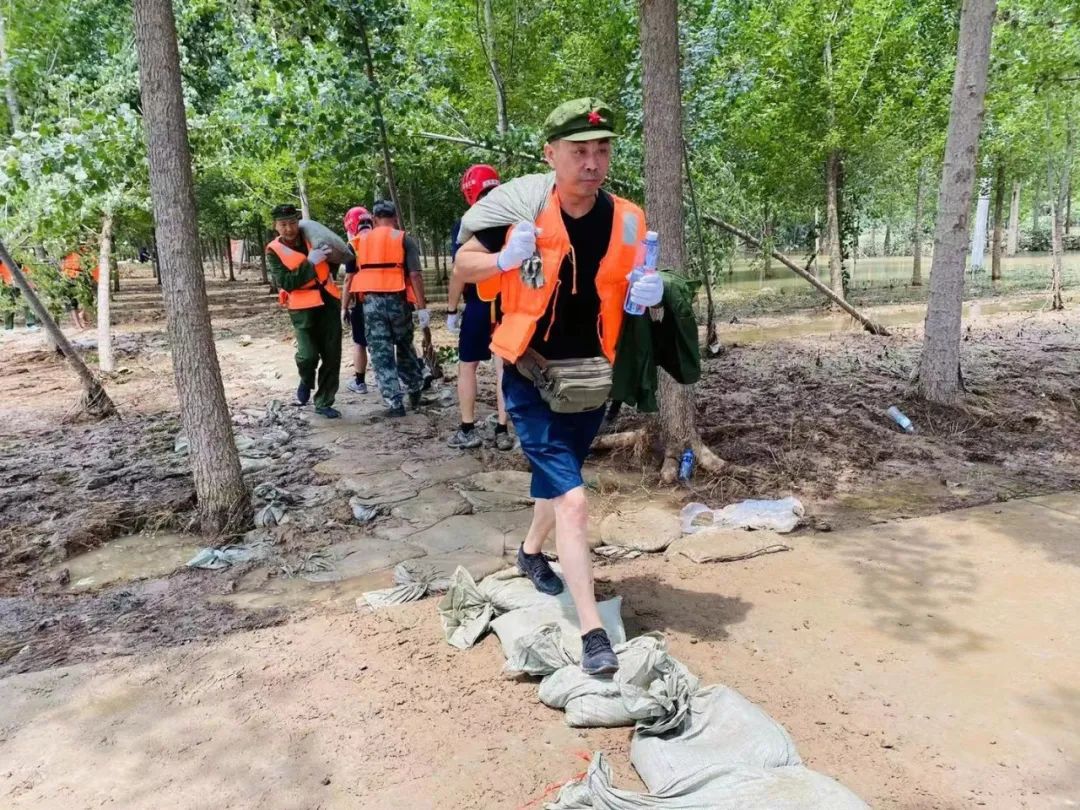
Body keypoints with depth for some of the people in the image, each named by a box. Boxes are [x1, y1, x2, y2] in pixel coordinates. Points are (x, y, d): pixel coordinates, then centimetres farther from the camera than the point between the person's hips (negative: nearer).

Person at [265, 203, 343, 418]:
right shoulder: (274, 251, -4)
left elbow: (334, 252, 24)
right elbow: (286, 283, -16)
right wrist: (309, 263, -20)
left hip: (328, 301, 4)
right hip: (303, 307, -4)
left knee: (332, 356, 3)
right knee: (308, 354, -17)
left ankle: (324, 403, 16)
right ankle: (306, 382, 19)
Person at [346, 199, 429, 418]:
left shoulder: (360, 241, 9)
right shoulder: (404, 239, 0)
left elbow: (350, 276, 9)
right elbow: (415, 275, -9)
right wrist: (422, 307, -8)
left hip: (371, 302, 1)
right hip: (398, 301, 0)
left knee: (381, 354, 5)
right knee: (405, 348, 19)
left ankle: (395, 403, 2)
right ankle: (415, 392, 30)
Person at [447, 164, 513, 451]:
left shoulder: (466, 225, -9)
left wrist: (451, 310, -2)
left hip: (479, 306, -3)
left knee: (467, 366, 10)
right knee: (504, 366, 7)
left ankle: (468, 430, 13)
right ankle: (502, 431, 10)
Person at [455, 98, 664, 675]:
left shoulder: (627, 221, -7)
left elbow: (639, 296, 5)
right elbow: (463, 265, -2)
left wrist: (651, 296, -18)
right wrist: (505, 259, -22)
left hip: (591, 378, 4)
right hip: (531, 377, -4)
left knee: (557, 479, 24)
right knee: (573, 501, -13)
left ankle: (530, 553, 53)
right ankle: (593, 633, -5)